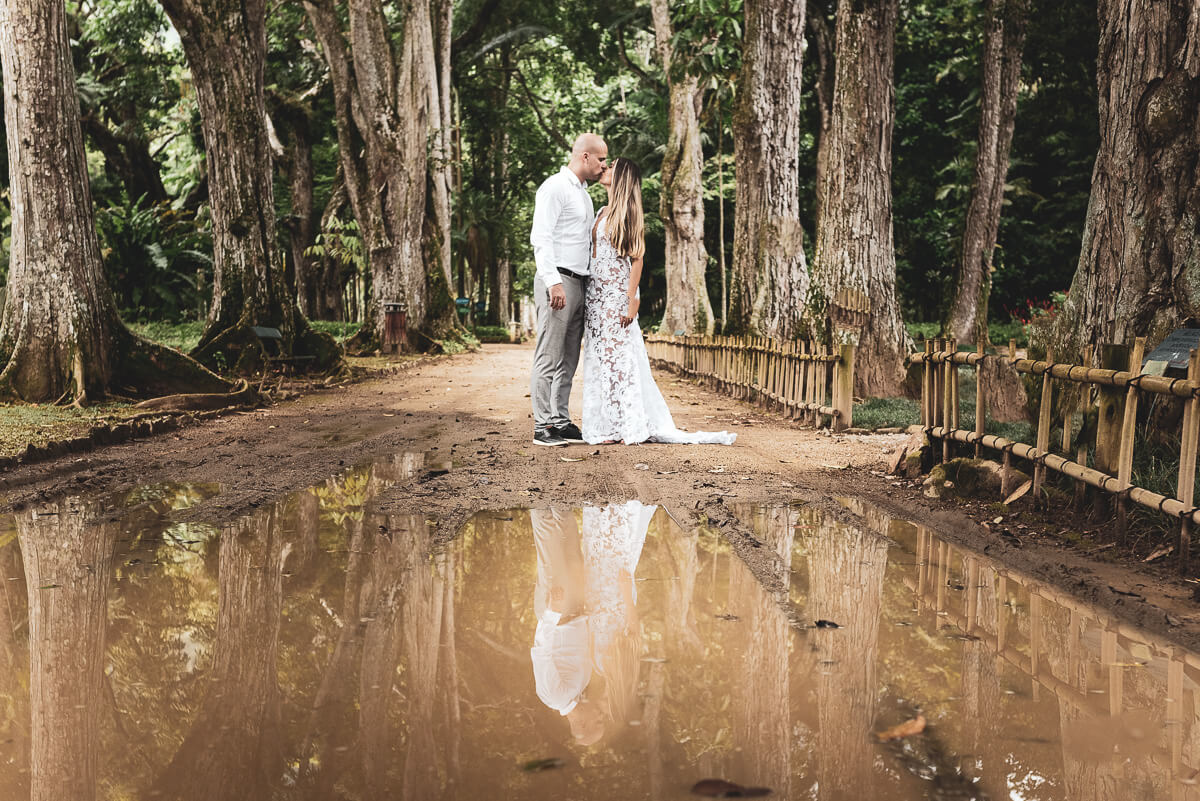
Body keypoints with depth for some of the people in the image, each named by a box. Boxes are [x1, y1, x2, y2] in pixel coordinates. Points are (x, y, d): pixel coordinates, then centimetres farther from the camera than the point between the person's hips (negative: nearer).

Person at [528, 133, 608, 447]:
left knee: (568, 361, 9)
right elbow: (540, 237, -15)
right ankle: (543, 427, -6)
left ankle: (561, 421, 14)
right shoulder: (555, 187, -6)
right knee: (549, 358, -8)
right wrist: (554, 281, -22)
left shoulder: (584, 194, 22)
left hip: (579, 283, 9)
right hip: (558, 281, -9)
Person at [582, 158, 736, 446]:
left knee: (619, 356, -7)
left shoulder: (627, 211, -5)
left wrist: (631, 300, -17)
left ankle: (629, 427, -3)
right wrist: (588, 298, 14)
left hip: (617, 293, -7)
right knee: (600, 357, 6)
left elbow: (637, 258, -10)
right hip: (597, 294, 7)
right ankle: (606, 425, 10)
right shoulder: (602, 213, 17)